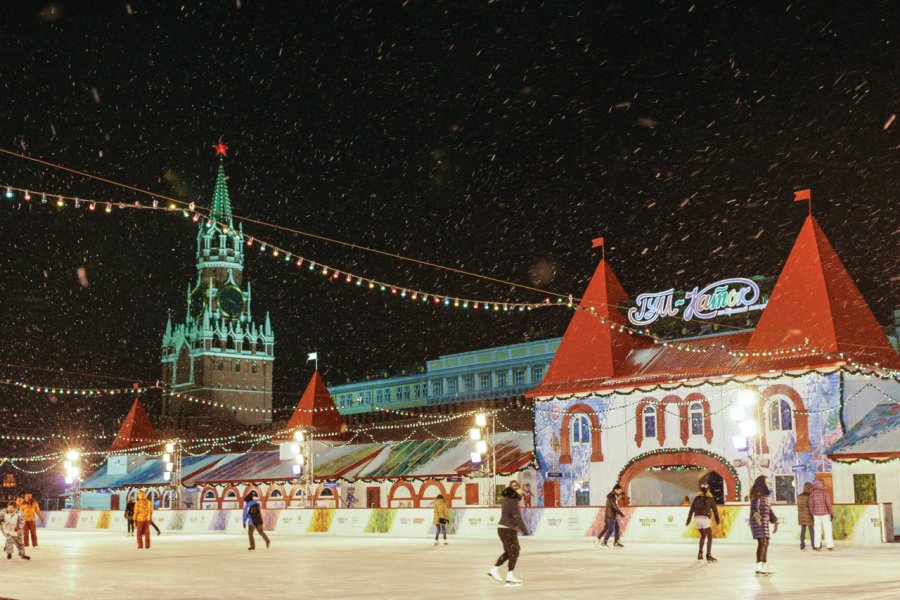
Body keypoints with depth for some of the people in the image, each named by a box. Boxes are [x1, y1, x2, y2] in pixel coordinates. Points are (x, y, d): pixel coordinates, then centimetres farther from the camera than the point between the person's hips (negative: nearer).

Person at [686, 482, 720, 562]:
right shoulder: (710, 498, 4)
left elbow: (691, 510, 11)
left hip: (696, 519, 5)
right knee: (709, 537, 0)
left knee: (703, 536, 25)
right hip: (705, 519, -5)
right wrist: (717, 520, 20)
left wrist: (688, 521, 14)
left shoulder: (697, 498, 12)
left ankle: (700, 553, 21)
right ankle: (708, 555, -11)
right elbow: (715, 510, 8)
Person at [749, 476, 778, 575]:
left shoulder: (765, 495, 18)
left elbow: (769, 510, 24)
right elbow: (754, 506, -31)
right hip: (758, 521, -10)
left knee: (766, 543, 13)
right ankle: (759, 568, -17)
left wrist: (775, 521, 25)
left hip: (764, 522, 10)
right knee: (762, 543, -14)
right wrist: (756, 514, -52)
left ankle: (765, 566, 21)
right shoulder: (757, 494, -12)